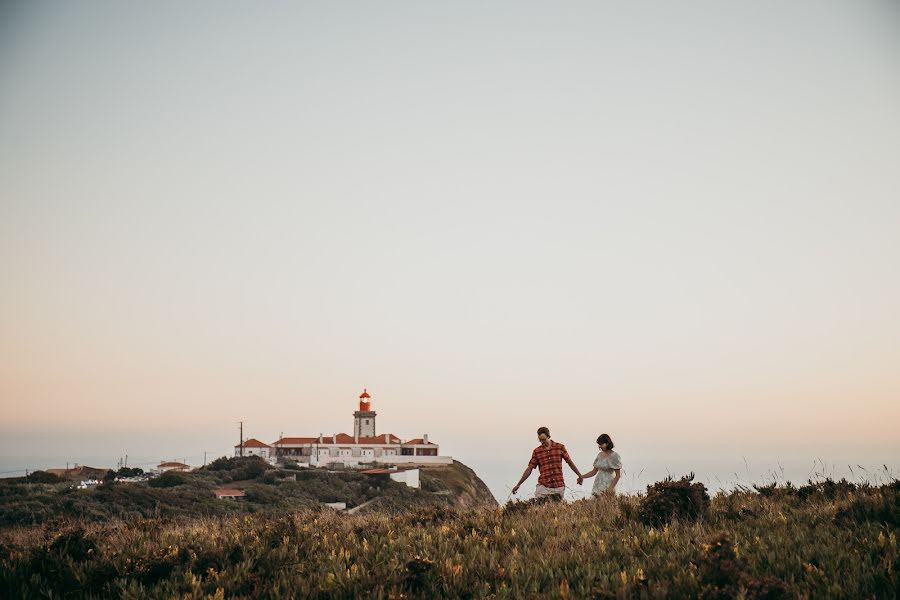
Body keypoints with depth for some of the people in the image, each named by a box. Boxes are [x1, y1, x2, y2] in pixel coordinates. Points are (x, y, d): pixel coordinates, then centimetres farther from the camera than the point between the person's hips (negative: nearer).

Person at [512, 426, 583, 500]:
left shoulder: (560, 447, 4)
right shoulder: (537, 451, 5)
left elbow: (570, 462, 12)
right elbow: (529, 469, 6)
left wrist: (579, 475, 12)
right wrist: (518, 485, 2)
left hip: (559, 487, 0)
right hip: (543, 487, 0)